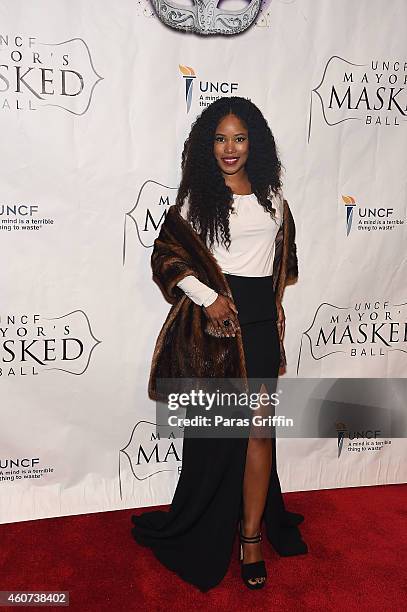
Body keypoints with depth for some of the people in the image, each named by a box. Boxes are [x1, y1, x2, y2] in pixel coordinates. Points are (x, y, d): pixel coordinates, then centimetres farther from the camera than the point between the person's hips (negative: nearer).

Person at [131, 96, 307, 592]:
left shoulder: (272, 193, 11)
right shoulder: (196, 194, 1)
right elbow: (167, 253, -3)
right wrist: (207, 298, -14)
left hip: (261, 320, 3)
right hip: (213, 319, -3)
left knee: (259, 430, 3)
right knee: (213, 430, 7)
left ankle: (251, 535, 20)